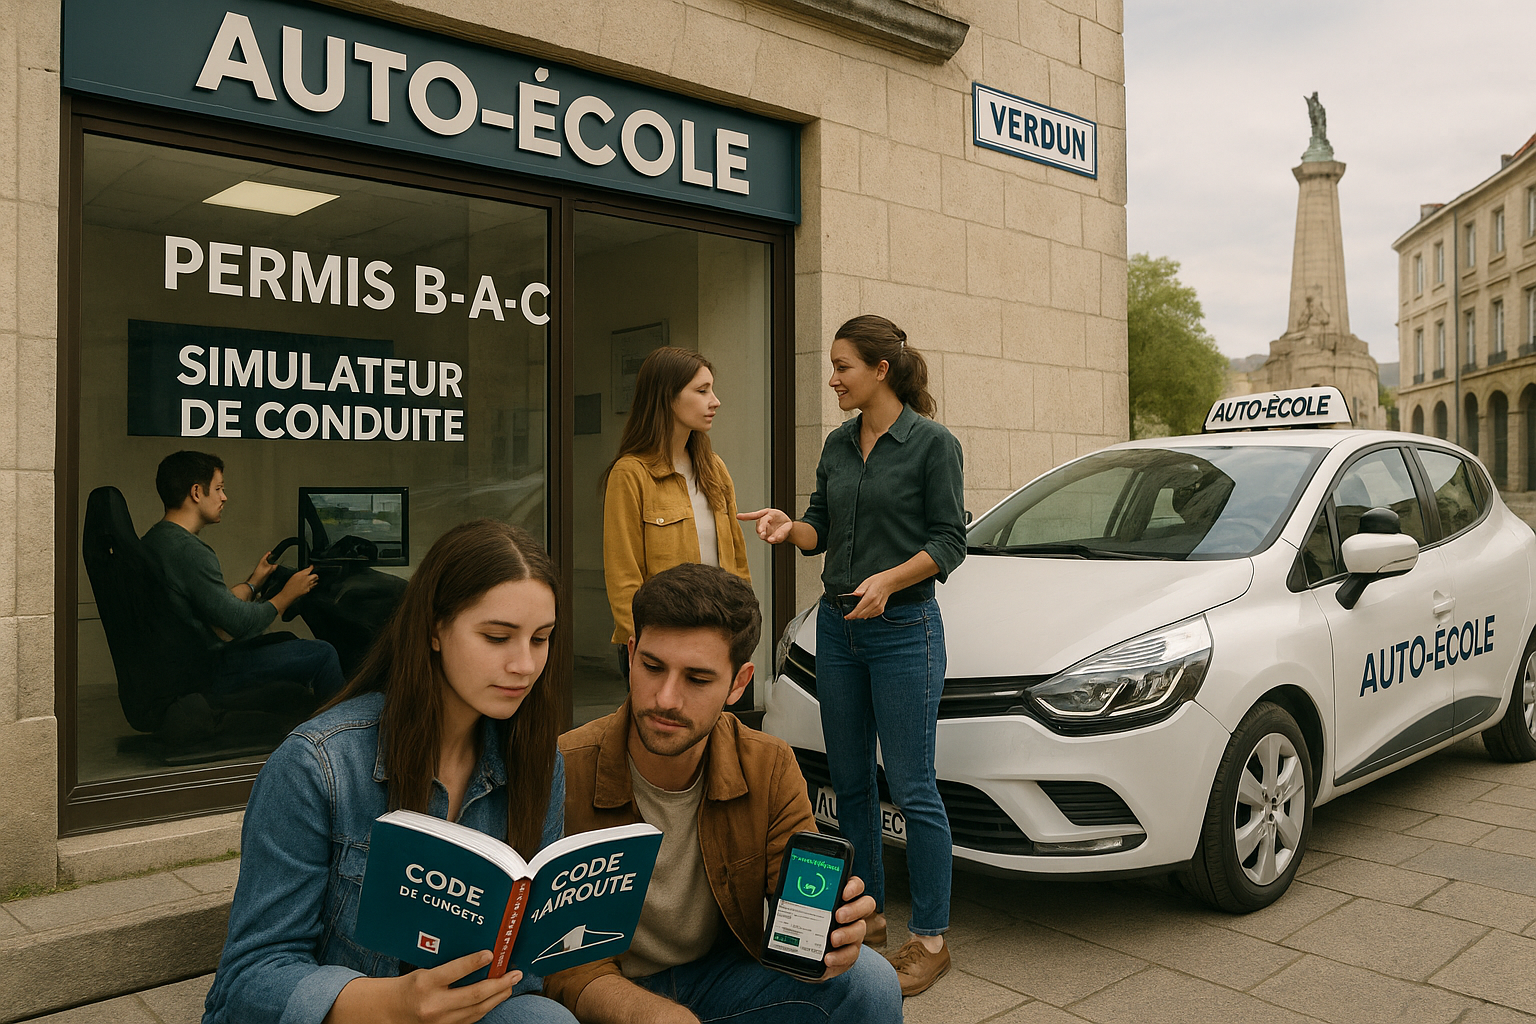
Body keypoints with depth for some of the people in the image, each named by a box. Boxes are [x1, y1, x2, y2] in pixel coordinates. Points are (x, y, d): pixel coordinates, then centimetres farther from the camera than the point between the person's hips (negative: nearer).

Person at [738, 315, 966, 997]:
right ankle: (867, 913, 29)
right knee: (849, 781, 13)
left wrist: (888, 581, -22)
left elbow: (949, 541, -9)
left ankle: (930, 937, 13)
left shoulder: (932, 442, -8)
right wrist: (789, 527, -6)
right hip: (837, 626, 7)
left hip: (903, 629, -6)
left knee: (911, 788, -1)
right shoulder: (838, 445, 11)